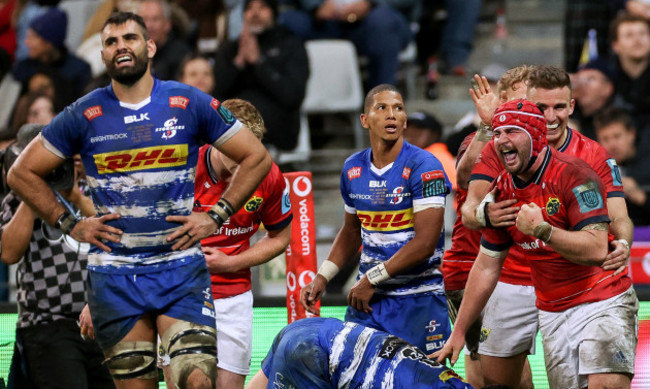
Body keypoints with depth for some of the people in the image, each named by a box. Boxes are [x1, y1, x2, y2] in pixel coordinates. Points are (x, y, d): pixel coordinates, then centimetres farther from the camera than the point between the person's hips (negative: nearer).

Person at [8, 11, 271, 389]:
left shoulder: (190, 103, 1)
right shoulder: (85, 115, 2)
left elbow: (257, 157, 8)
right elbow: (22, 173, 10)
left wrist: (216, 216, 1)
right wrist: (71, 225, 3)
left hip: (181, 268, -1)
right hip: (114, 274, 1)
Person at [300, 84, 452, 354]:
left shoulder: (423, 167, -10)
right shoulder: (353, 169, 9)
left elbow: (425, 243, -16)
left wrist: (372, 279, -12)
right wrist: (323, 277, 13)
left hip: (418, 300, -5)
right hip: (367, 298, 5)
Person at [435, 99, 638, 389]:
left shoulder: (571, 174, -15)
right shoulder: (502, 192, 5)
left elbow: (596, 251, -24)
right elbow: (486, 268, 14)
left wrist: (542, 230, -33)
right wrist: (458, 332, 16)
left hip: (601, 302, -6)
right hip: (553, 314, 6)